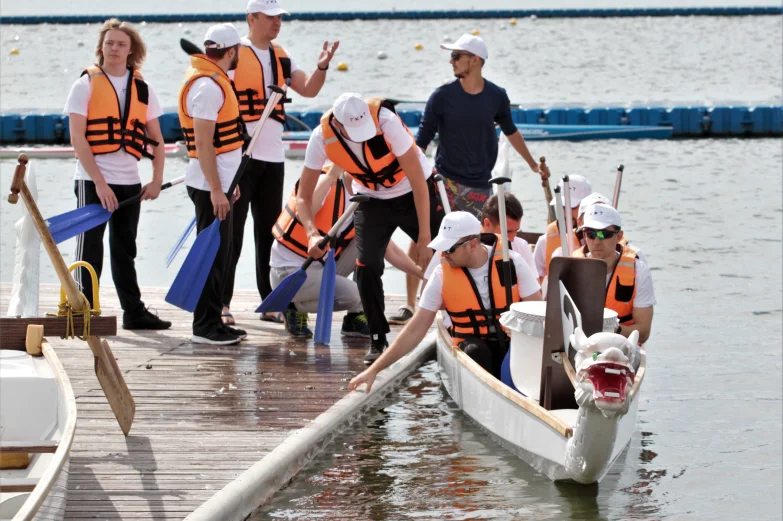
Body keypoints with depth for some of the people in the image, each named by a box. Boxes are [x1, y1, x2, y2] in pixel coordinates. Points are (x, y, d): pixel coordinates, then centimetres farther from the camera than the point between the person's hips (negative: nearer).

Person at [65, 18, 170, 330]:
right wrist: (99, 182, -16)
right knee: (90, 249, -3)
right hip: (93, 181, -4)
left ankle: (134, 312, 19)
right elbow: (77, 138, -10)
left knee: (125, 249, 13)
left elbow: (156, 140, 11)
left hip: (129, 182, 4)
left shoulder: (142, 88, 8)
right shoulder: (86, 85, -4)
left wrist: (156, 180, -1)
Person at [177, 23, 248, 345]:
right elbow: (203, 143, -22)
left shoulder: (213, 81, 15)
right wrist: (216, 190, -23)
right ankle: (205, 327, -4)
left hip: (218, 182, 10)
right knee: (212, 254, -7)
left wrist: (229, 182, 24)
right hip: (210, 185, -10)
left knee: (219, 254, 14)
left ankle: (213, 322, 20)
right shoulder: (207, 86, -17)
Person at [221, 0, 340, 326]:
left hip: (273, 156, 6)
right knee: (232, 233, -4)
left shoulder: (281, 57, 13)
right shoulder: (234, 54, -7)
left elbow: (308, 90, 8)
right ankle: (221, 303, 0)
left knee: (270, 231, 11)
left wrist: (322, 67, -10)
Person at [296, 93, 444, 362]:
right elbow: (304, 196, -15)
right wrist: (312, 234, -35)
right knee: (367, 267, -10)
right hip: (371, 199, 2)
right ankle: (378, 340, 6)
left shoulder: (386, 121, -35)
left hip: (414, 194, -2)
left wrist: (425, 238, -26)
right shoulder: (322, 137, -25)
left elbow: (419, 183, -28)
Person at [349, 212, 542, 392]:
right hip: (475, 350, 0)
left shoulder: (511, 262, -8)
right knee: (474, 350, -33)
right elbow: (414, 331, -3)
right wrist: (374, 369, -8)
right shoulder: (442, 275, -6)